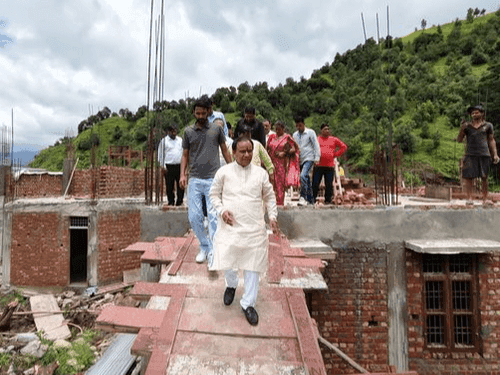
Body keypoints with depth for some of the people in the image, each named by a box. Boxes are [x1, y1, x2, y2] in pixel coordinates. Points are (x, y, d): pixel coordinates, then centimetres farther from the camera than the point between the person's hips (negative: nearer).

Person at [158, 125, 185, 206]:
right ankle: (171, 201, 10)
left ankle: (180, 201, 10)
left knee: (180, 185, 0)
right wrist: (163, 166, -3)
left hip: (179, 166, 2)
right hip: (169, 167, -2)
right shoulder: (164, 141, 7)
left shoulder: (180, 140, 16)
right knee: (169, 185, -1)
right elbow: (161, 154, 6)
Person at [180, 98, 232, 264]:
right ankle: (204, 247, 21)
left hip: (213, 178, -2)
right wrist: (183, 174, 0)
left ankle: (212, 252, 3)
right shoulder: (188, 131, 10)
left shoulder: (216, 129, 6)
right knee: (194, 217, 1)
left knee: (213, 216, -7)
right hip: (194, 179, 2)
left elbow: (224, 150, 12)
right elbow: (185, 155, 14)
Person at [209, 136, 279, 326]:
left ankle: (248, 304, 21)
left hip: (254, 228, 1)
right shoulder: (224, 172, 3)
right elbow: (214, 194, 9)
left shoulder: (260, 173, 6)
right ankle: (231, 285, 37)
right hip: (230, 226, 0)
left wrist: (272, 216, 2)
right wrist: (221, 211, -8)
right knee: (226, 261, 1)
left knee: (253, 266, 3)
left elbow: (269, 197, 14)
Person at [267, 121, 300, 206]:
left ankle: (280, 202, 3)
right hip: (272, 163, 3)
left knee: (281, 182, -3)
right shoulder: (271, 137, 14)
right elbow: (268, 149, 16)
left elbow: (294, 148, -1)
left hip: (282, 163, -3)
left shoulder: (287, 137, 2)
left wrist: (284, 153, -12)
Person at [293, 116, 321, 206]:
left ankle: (303, 197, -26)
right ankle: (310, 199, 18)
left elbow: (316, 145, 0)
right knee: (306, 179, 10)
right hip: (300, 160, 6)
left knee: (303, 176, -25)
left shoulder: (310, 132, 1)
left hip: (309, 158, -5)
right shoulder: (295, 135, 15)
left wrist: (317, 158, -7)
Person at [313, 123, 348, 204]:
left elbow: (344, 147, 18)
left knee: (329, 185, 2)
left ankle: (328, 200, 11)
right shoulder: (316, 139, 9)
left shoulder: (334, 140, 13)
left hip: (330, 165, 2)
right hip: (318, 165, -1)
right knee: (315, 183, -3)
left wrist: (336, 154, 9)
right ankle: (312, 199, 5)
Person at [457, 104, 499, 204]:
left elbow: (491, 140, 15)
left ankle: (485, 200, 8)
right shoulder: (467, 126, 11)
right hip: (470, 155, 0)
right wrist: (462, 129, -10)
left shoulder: (488, 126, 12)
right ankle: (469, 198, -8)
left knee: (484, 177, 1)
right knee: (468, 177, -10)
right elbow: (459, 139, 7)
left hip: (484, 154, 1)